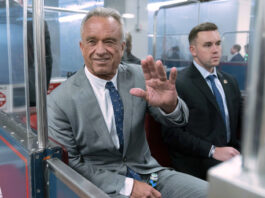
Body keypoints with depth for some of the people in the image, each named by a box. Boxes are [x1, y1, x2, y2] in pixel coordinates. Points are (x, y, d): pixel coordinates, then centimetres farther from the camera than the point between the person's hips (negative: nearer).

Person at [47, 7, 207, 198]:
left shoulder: (138, 76, -5)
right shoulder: (60, 100, -12)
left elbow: (178, 119, -8)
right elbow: (70, 162, -7)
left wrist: (170, 104, -33)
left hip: (148, 172, 3)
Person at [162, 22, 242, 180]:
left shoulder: (230, 81, 15)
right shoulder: (178, 84, -8)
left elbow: (239, 123, 20)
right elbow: (172, 133, -13)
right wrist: (213, 151, -18)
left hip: (230, 156, 8)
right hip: (198, 164, -7)